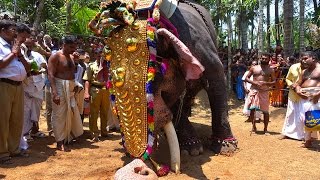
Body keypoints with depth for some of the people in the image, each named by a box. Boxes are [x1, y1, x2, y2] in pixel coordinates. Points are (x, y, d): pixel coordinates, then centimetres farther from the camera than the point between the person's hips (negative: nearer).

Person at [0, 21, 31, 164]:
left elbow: (27, 68, 19)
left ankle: (14, 149, 24)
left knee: (17, 120, 12)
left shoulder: (16, 46, 19)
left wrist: (19, 54, 5)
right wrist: (13, 53, -7)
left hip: (18, 86, 8)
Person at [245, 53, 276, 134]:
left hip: (264, 92, 0)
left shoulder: (270, 70, 7)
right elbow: (246, 78, 6)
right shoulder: (253, 68, 7)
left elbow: (274, 82, 5)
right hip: (254, 91, 0)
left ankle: (265, 129, 12)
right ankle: (253, 127, 15)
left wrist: (265, 83, -14)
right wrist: (254, 82, -11)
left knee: (265, 111, 0)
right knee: (252, 109, -1)